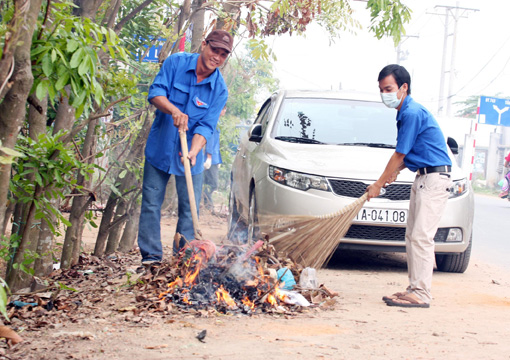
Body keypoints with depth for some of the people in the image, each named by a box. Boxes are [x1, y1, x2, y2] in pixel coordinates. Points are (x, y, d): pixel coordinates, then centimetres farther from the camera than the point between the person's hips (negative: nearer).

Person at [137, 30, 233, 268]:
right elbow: (155, 92, -16)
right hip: (160, 148, 0)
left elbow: (206, 126, -13)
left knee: (189, 208, 1)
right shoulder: (176, 63, -8)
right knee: (151, 203, 1)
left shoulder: (219, 89, -8)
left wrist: (193, 152, -30)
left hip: (190, 154, 0)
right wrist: (174, 110, -35)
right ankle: (151, 255, 7)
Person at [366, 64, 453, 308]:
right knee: (412, 236, 10)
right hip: (423, 179, 11)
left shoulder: (412, 113, -17)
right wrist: (395, 172, 13)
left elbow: (400, 155, -13)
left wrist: (379, 184, -4)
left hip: (434, 179, -11)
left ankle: (421, 294, -12)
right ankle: (415, 288, 14)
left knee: (421, 237, -13)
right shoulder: (406, 113, 15)